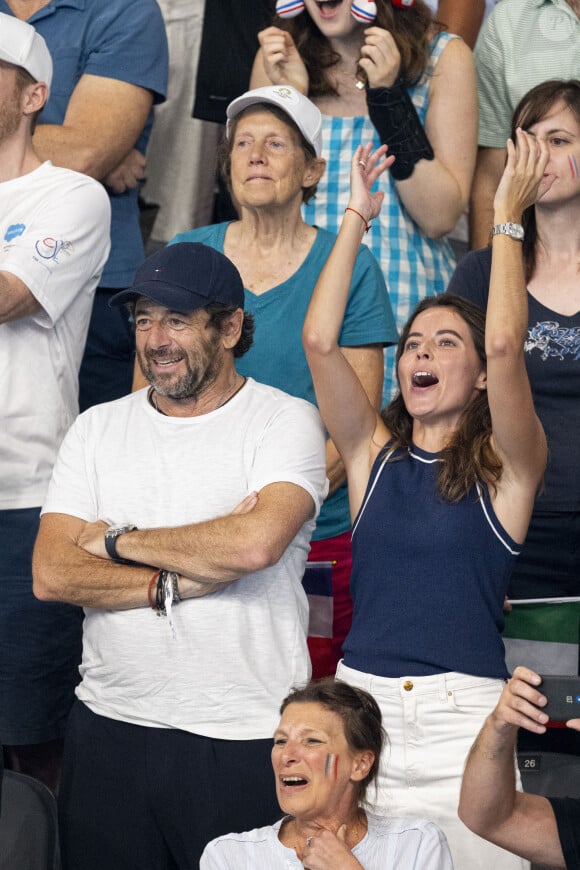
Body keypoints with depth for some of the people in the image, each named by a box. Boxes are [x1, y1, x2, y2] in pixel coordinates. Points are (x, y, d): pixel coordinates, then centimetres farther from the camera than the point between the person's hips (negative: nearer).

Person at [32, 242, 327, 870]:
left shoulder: (285, 421, -3)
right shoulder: (98, 428, 9)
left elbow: (256, 542, -22)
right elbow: (51, 575, -1)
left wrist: (120, 541, -8)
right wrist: (174, 584, -14)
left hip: (243, 739, -4)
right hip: (109, 727, 4)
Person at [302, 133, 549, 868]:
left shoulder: (506, 465, 3)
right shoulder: (375, 453, 10)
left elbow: (504, 346, -14)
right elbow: (319, 341, -2)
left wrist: (506, 217, -8)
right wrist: (357, 215, 0)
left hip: (465, 717, -3)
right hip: (361, 705, 3)